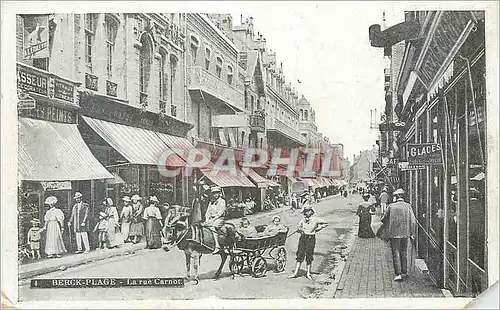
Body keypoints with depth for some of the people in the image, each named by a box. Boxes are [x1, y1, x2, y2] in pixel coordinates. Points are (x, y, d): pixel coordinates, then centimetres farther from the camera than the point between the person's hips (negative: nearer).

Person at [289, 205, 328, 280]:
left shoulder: (315, 220, 0)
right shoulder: (303, 220, 8)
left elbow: (326, 223, 8)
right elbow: (298, 228, 6)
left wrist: (318, 228, 1)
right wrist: (300, 229, -15)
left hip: (311, 238, -2)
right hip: (303, 238, 2)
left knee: (309, 257, 2)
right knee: (300, 255, -1)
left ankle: (308, 273, 12)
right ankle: (295, 273, 0)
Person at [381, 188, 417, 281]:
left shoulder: (391, 206, -5)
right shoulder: (407, 206, -2)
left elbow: (384, 219, 4)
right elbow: (413, 221, -4)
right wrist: (412, 233, 5)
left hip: (394, 233, -2)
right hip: (405, 233, 2)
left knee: (396, 253, 1)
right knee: (403, 253, 16)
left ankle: (398, 274, -6)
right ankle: (404, 272, 22)